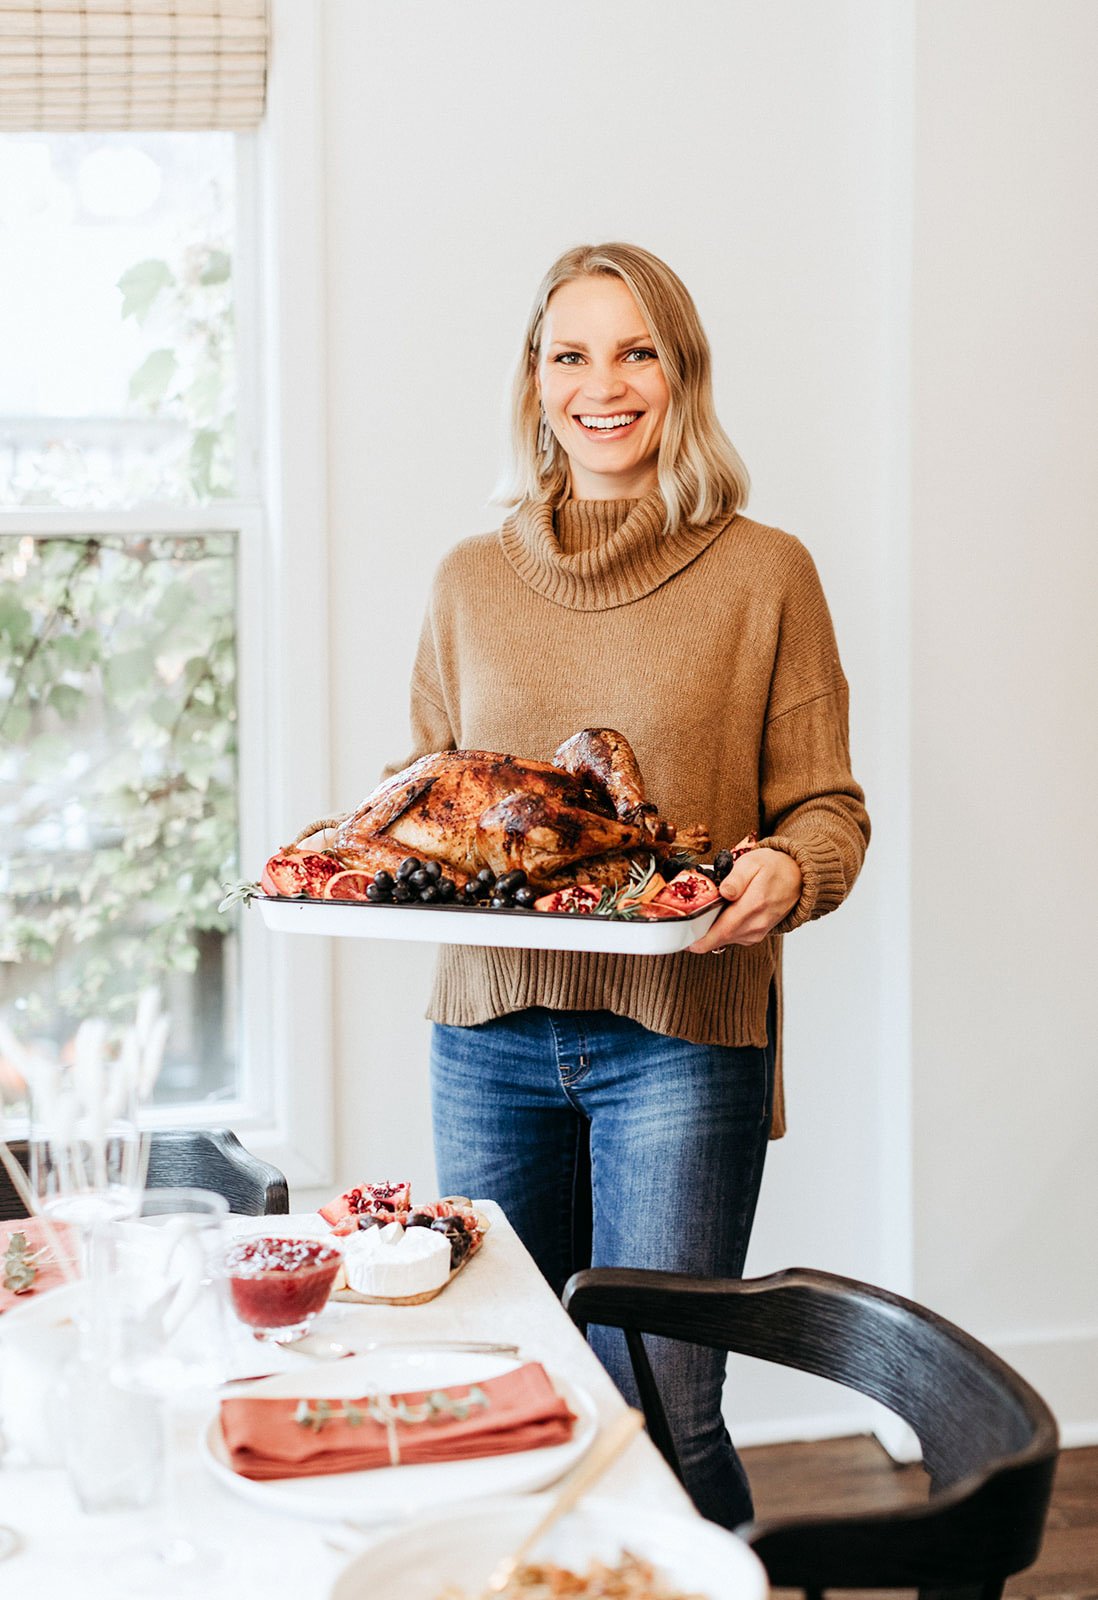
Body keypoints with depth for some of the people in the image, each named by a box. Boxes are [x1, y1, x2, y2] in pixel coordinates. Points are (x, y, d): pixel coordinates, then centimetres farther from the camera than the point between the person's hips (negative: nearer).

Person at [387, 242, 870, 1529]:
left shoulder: (764, 574, 0)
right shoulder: (469, 580, 10)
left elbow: (827, 808, 1)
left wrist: (787, 872, -20)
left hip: (680, 1032, -3)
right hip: (489, 1029, 4)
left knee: (661, 1415, -4)